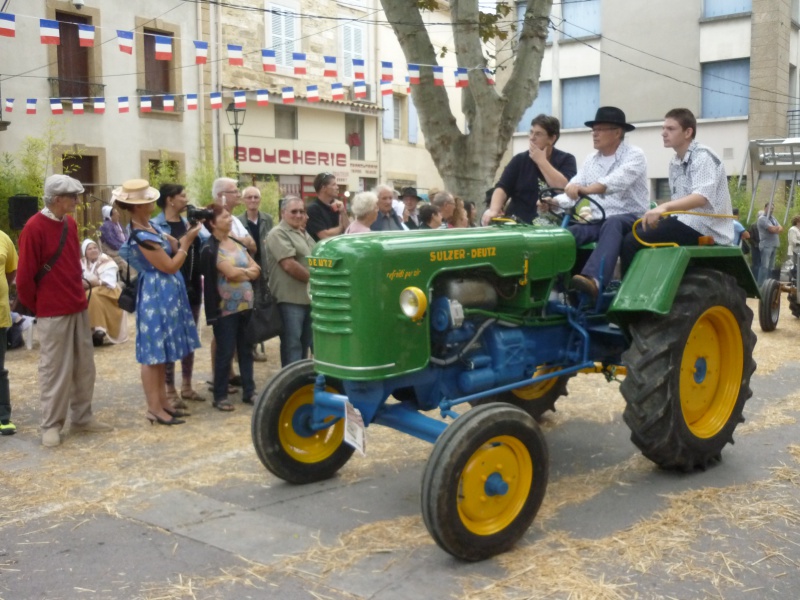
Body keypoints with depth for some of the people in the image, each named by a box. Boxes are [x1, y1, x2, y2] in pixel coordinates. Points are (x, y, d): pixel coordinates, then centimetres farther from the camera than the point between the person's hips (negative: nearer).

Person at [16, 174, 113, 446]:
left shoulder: (70, 224, 9)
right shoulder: (34, 228, -14)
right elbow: (25, 276, -12)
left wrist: (78, 294, 15)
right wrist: (38, 306, -2)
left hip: (78, 307, 7)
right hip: (53, 312, -7)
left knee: (84, 366, 11)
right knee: (55, 369, 0)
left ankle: (82, 417, 22)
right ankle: (51, 425, 12)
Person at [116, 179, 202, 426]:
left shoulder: (149, 227, 9)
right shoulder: (141, 236, -21)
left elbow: (172, 246, 12)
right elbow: (170, 266, -18)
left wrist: (187, 233, -1)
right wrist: (187, 241, -10)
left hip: (165, 294, 10)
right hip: (156, 295, -10)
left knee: (161, 351, 14)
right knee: (153, 352, -3)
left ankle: (162, 402, 23)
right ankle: (154, 409, 5)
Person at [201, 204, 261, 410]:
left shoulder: (237, 243, 14)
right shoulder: (210, 248, -8)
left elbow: (256, 270, 7)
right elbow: (231, 273, -18)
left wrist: (240, 272, -10)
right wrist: (248, 271, -1)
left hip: (246, 305, 6)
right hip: (226, 308, -6)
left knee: (246, 350, 11)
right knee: (225, 352, -1)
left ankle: (249, 392, 20)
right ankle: (220, 396, 9)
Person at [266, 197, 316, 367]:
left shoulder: (303, 233, 18)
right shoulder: (278, 234, -10)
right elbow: (289, 265, -19)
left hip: (308, 297, 9)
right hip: (291, 299, -9)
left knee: (305, 342, 15)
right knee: (292, 344, -5)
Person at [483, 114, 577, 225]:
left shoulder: (566, 160, 5)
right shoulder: (520, 160, 11)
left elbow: (564, 188, -12)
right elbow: (502, 188, -1)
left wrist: (541, 161, -7)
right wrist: (494, 210, -20)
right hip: (518, 223, 3)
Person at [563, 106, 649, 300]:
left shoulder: (634, 155, -6)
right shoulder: (591, 160, 15)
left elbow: (616, 181, -27)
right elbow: (572, 190, 6)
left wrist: (585, 189, -45)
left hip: (630, 220, -6)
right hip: (598, 221, 6)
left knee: (611, 224, -39)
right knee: (566, 234, -23)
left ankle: (593, 280, -61)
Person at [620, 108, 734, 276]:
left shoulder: (703, 157, -11)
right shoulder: (674, 163, 17)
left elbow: (702, 197, -28)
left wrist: (664, 207, -42)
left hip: (706, 229, -9)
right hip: (686, 222, 9)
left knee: (632, 241, -21)